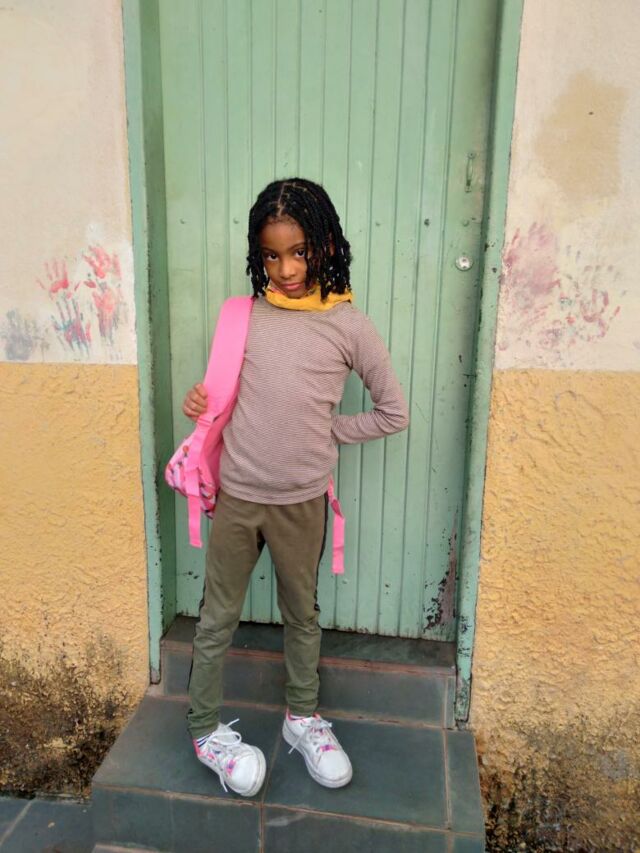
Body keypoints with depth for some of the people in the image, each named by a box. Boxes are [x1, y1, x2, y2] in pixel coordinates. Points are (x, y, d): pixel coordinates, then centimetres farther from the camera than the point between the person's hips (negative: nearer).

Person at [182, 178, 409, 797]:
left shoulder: (348, 326, -7)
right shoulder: (242, 315, -2)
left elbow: (393, 412, 0)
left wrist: (327, 432, -4)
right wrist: (200, 401, -9)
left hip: (301, 500, -1)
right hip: (236, 495, 1)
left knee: (302, 613, 19)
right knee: (218, 618, 14)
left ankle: (302, 718, 42)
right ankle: (204, 729, 36)